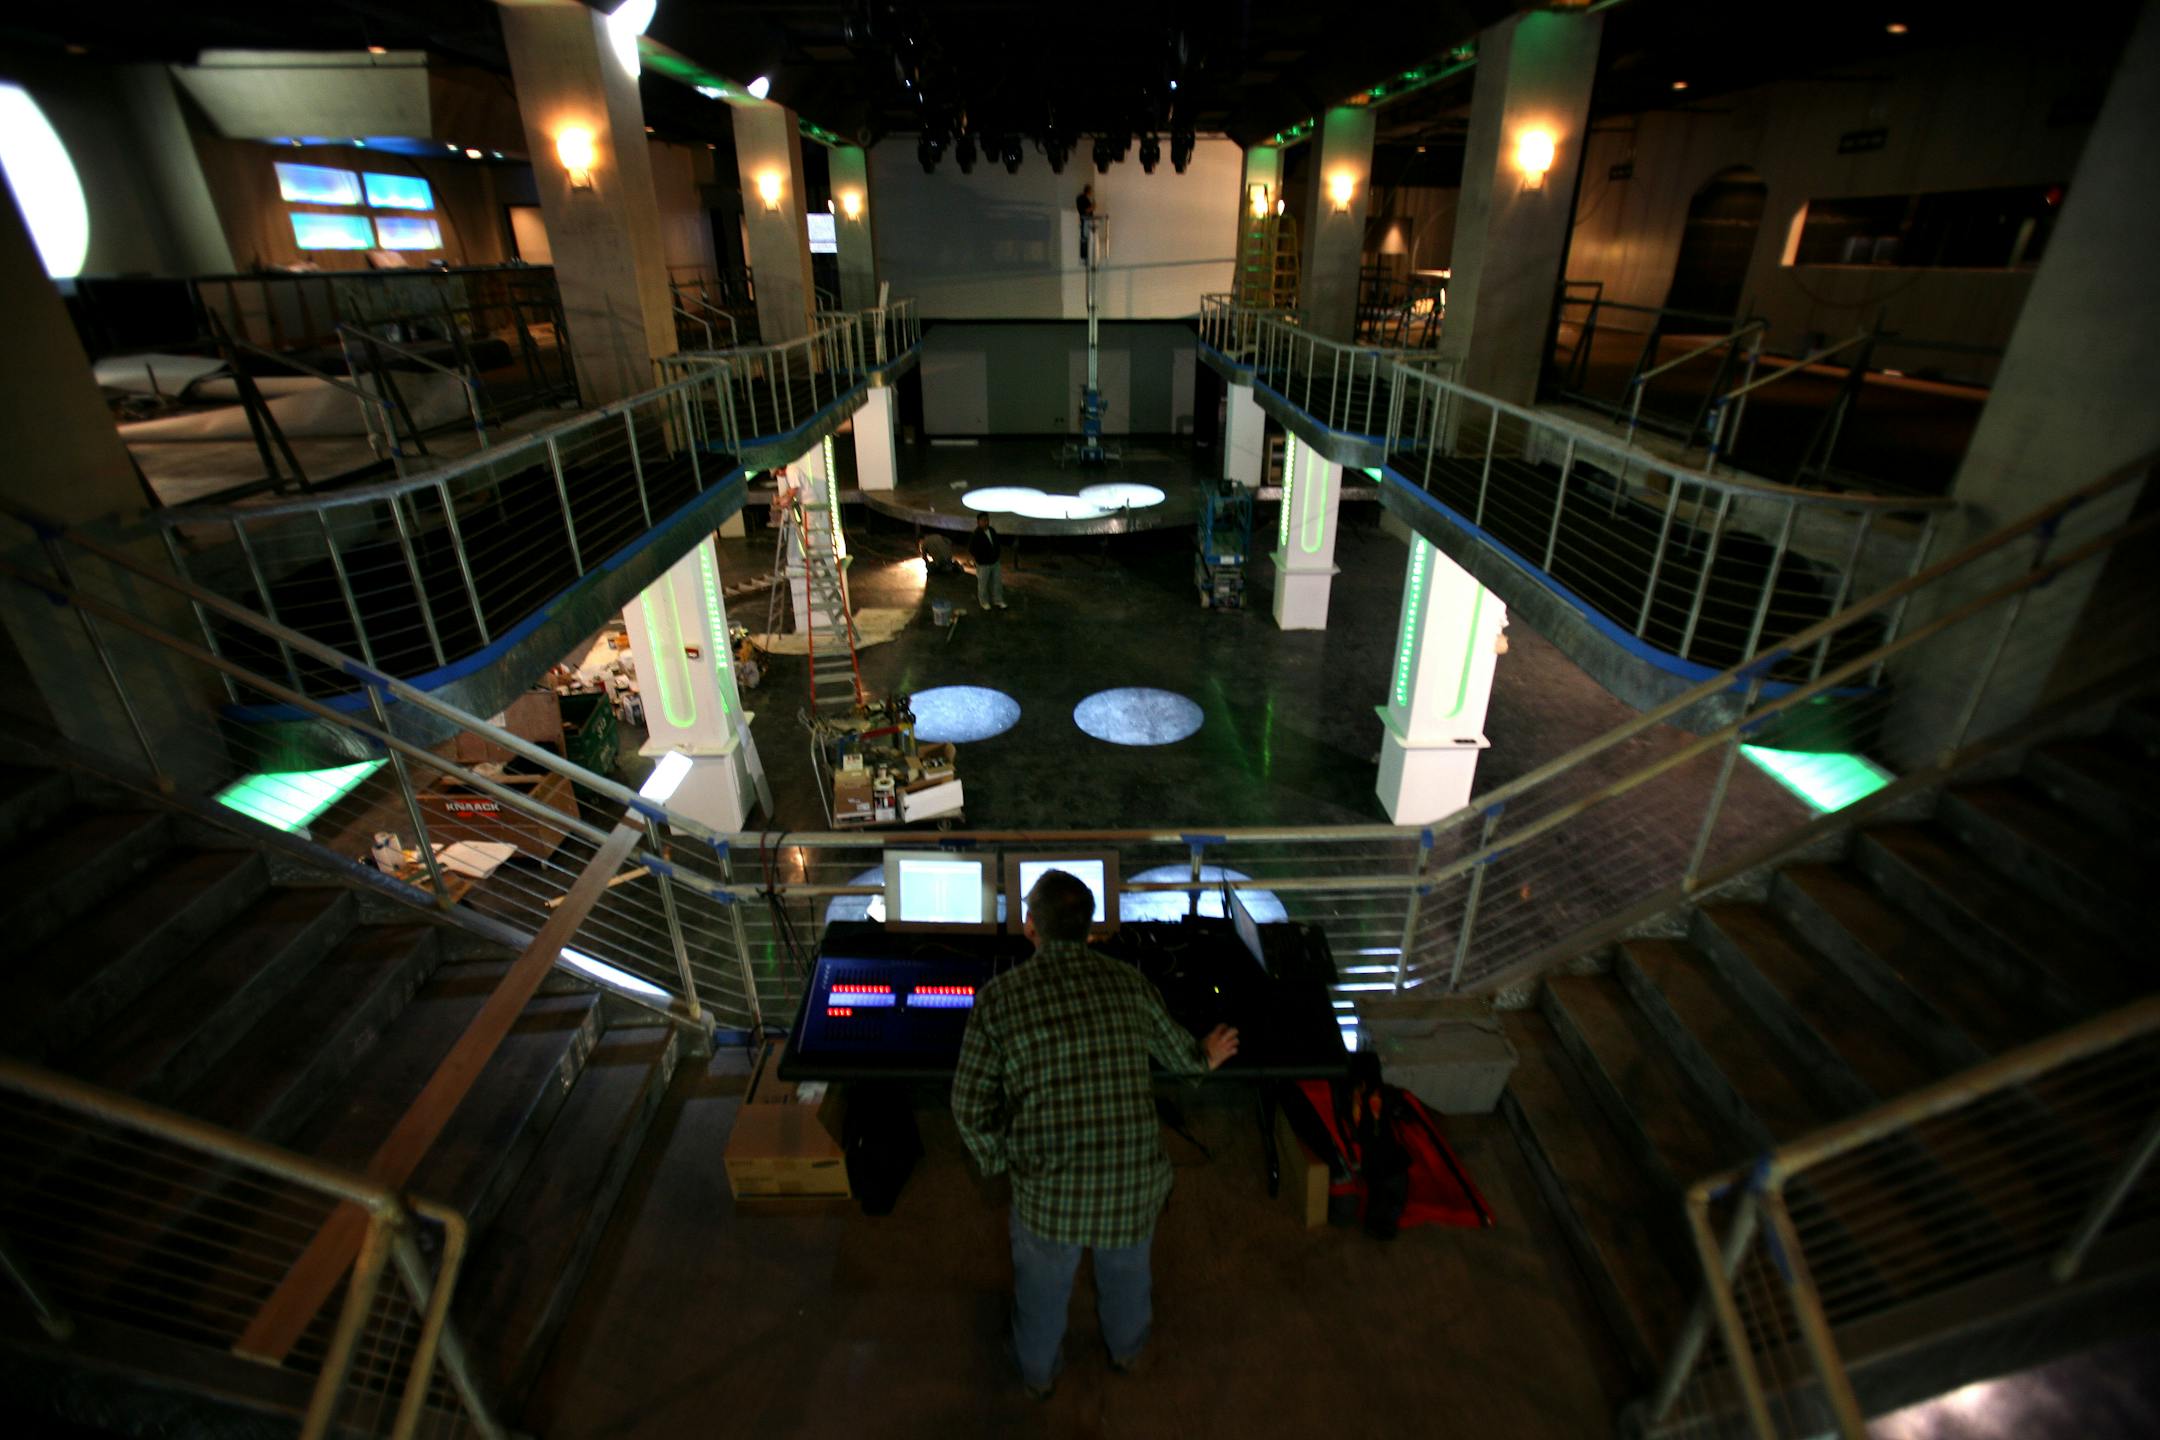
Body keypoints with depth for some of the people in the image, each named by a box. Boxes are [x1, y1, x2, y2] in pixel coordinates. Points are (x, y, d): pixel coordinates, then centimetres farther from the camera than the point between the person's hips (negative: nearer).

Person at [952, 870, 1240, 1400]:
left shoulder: (999, 996, -15)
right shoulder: (1129, 984, -7)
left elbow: (971, 1105, -9)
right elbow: (1179, 1052, 10)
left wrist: (998, 1161, 10)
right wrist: (1206, 1058, 34)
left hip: (1048, 1186, -2)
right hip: (1136, 1180, 2)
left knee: (1043, 1286, 28)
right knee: (1127, 1270, 32)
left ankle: (1039, 1374, 55)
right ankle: (1127, 1350, 59)